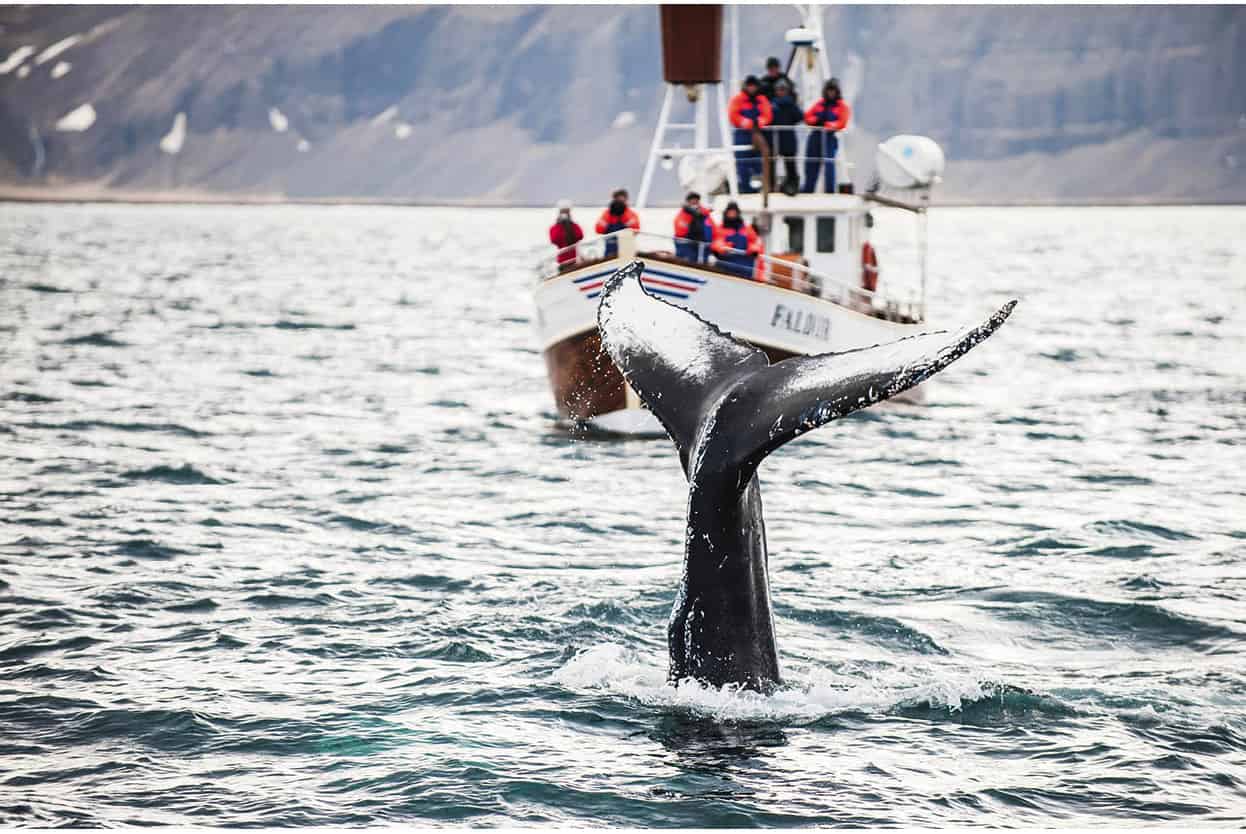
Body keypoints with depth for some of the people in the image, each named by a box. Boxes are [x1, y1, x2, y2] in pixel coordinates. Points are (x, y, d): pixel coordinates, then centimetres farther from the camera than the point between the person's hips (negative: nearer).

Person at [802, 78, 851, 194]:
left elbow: (842, 123, -8)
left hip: (830, 138, -5)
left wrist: (830, 125, -24)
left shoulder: (842, 106, 4)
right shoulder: (820, 104, 17)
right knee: (811, 163, 7)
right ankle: (807, 189, 17)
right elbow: (807, 117, 16)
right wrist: (815, 120, -6)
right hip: (815, 137, 5)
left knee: (829, 163, -15)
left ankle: (830, 190, -10)